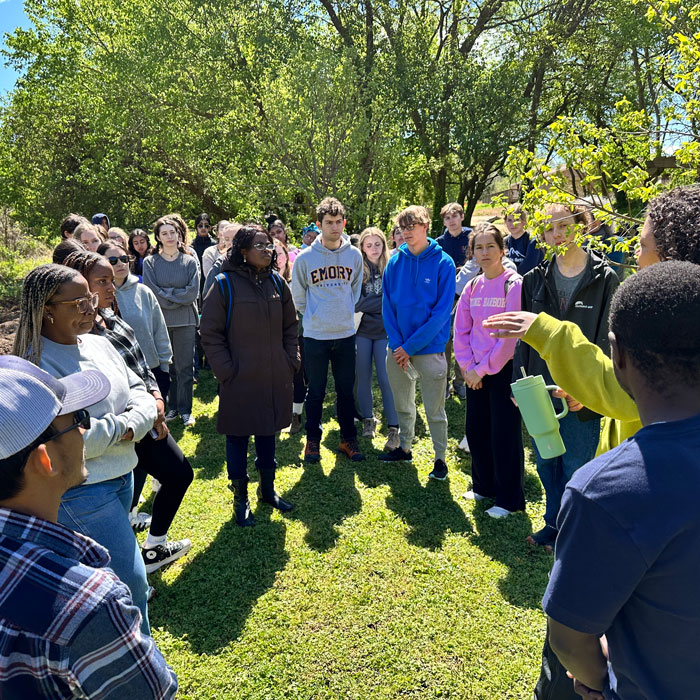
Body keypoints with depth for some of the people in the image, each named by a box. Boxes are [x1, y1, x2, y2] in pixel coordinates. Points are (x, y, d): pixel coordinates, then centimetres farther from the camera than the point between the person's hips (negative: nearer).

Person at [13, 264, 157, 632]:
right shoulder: (38, 365, -20)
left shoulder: (98, 344, 4)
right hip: (80, 491, -8)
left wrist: (130, 425, -15)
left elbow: (140, 394, 6)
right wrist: (119, 426, -14)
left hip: (121, 476, 8)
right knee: (130, 581, 1)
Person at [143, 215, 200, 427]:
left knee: (185, 366, 2)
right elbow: (151, 293, -6)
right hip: (160, 321, 0)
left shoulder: (190, 261, 4)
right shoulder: (150, 262, 3)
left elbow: (192, 292, -5)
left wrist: (167, 294, -8)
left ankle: (185, 410, 11)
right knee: (166, 367, 6)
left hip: (185, 321, 0)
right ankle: (171, 407, 17)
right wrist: (177, 296, -8)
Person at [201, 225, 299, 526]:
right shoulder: (225, 285, -10)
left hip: (274, 377, 5)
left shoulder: (277, 282, 5)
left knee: (268, 433, 18)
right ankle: (240, 499, 24)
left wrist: (291, 361, 6)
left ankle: (268, 489, 35)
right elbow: (211, 334, -9)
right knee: (237, 437, 7)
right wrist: (226, 370, -12)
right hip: (239, 379, -5)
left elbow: (290, 326, 13)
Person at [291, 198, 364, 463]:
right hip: (315, 335, -2)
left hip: (346, 334, 2)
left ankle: (348, 439, 24)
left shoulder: (354, 255, 1)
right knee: (316, 392, 8)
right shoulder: (305, 257, -6)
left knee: (346, 390, 10)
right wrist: (313, 317, 8)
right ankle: (312, 440, 22)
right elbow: (297, 295, 7)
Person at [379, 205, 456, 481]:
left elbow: (442, 311, -12)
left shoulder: (443, 263, -8)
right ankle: (404, 448, 35)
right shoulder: (395, 263, 3)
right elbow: (387, 306, 4)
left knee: (434, 409, 4)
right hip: (397, 349, 4)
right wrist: (396, 343, -8)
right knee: (403, 404, 18)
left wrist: (411, 345, -15)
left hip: (429, 348, -4)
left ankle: (440, 458, 21)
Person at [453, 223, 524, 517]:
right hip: (475, 372, 6)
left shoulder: (514, 285, -11)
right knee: (475, 429, 13)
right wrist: (468, 367, -3)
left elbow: (511, 335, -16)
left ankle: (509, 499, 16)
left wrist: (484, 369, -13)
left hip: (504, 368, -6)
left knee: (504, 434, 0)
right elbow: (461, 330, 8)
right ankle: (484, 485, 33)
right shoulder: (472, 288, 7)